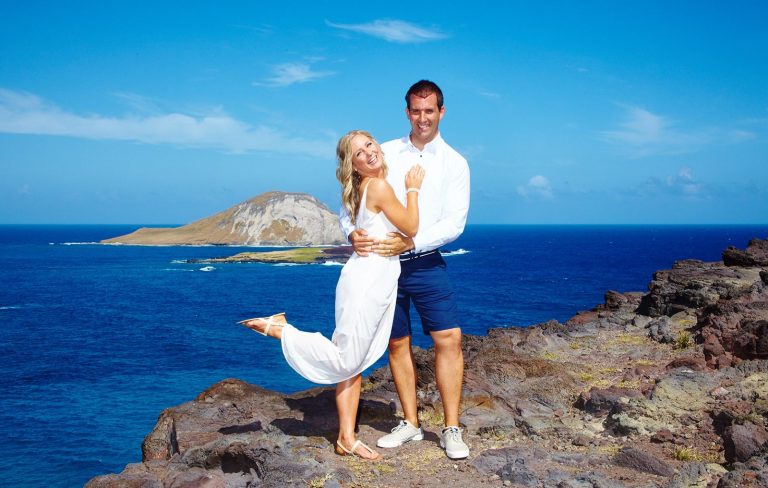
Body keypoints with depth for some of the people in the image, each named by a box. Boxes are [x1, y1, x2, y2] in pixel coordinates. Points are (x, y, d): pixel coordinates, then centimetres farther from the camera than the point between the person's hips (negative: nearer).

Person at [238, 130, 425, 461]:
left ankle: (346, 439, 12)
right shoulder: (379, 186, -12)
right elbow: (411, 228, -8)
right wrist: (413, 189, 4)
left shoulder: (368, 188, 15)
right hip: (367, 280, -10)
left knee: (354, 364, 8)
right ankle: (277, 328, 0)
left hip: (377, 281, 10)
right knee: (344, 361, -6)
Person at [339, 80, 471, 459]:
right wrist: (352, 231, -17)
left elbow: (454, 223, -7)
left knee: (449, 339, -8)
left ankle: (452, 429, 4)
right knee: (397, 343, 9)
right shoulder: (384, 153, 5)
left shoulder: (454, 163, 1)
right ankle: (410, 423, 23)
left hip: (425, 263, -1)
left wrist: (411, 242, -20)